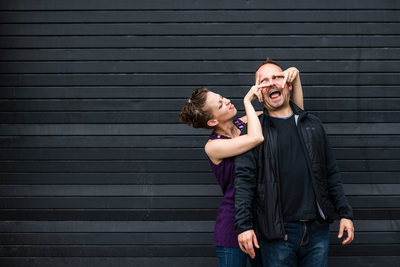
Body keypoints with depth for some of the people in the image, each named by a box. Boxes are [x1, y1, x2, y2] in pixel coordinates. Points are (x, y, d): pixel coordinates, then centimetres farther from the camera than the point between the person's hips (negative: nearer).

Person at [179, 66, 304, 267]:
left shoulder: (245, 122, 3)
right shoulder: (213, 146, -14)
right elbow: (256, 138, -30)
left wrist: (295, 78, -8)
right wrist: (247, 101, -18)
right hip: (234, 221, -5)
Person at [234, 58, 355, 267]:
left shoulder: (312, 124, 13)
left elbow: (331, 173, 14)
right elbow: (244, 179, -5)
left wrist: (345, 213, 8)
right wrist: (244, 224, -14)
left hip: (317, 228, 3)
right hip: (277, 233, -3)